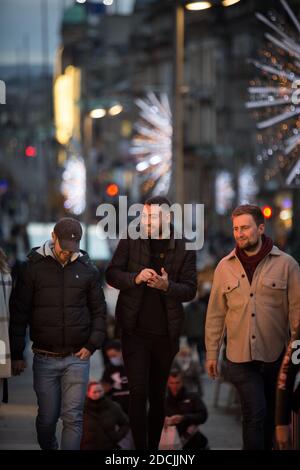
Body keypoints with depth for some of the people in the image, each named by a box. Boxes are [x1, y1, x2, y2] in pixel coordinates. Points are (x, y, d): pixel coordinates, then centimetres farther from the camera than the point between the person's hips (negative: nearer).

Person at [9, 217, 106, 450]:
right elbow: (18, 313, 1)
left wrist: (92, 345, 0)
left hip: (77, 358, 1)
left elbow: (99, 311, 10)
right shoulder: (33, 267, -2)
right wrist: (16, 354, 0)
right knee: (47, 417, 6)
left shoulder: (87, 269, 4)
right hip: (44, 359, 0)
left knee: (73, 418, -5)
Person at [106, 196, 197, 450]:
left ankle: (153, 445, 25)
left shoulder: (184, 249, 0)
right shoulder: (131, 241, 0)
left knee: (157, 395, 13)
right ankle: (140, 448, -6)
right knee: (138, 392, -8)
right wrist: (135, 278, -21)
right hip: (135, 331, -1)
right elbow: (112, 274, -1)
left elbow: (190, 290, -3)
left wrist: (167, 286, -23)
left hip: (166, 333, 1)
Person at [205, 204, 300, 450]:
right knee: (255, 413, -10)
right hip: (240, 357, 0)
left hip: (276, 356, 0)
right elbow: (216, 314, 7)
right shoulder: (225, 267, 4)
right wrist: (212, 353, 7)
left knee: (271, 416, 12)